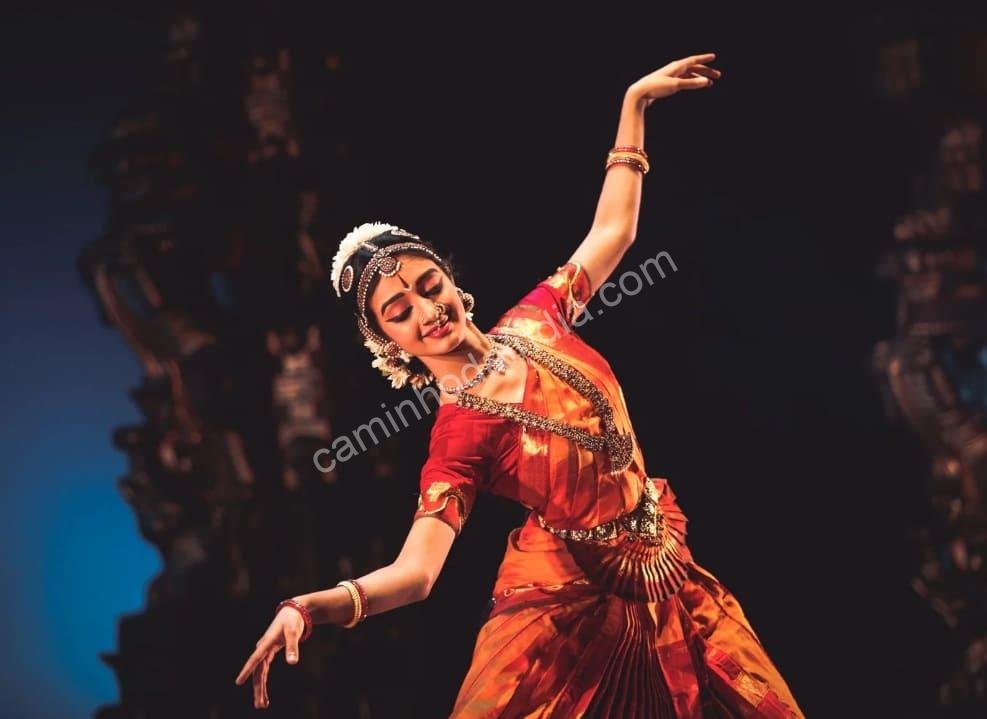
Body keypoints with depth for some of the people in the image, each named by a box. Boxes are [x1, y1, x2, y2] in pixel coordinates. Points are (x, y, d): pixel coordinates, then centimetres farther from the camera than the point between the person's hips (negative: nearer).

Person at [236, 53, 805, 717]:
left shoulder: (531, 321, 0)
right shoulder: (458, 435, -16)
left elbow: (612, 231, 14)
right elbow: (416, 569, -28)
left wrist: (634, 103, 14)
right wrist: (312, 606, -46)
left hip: (662, 579, 6)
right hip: (571, 606, -6)